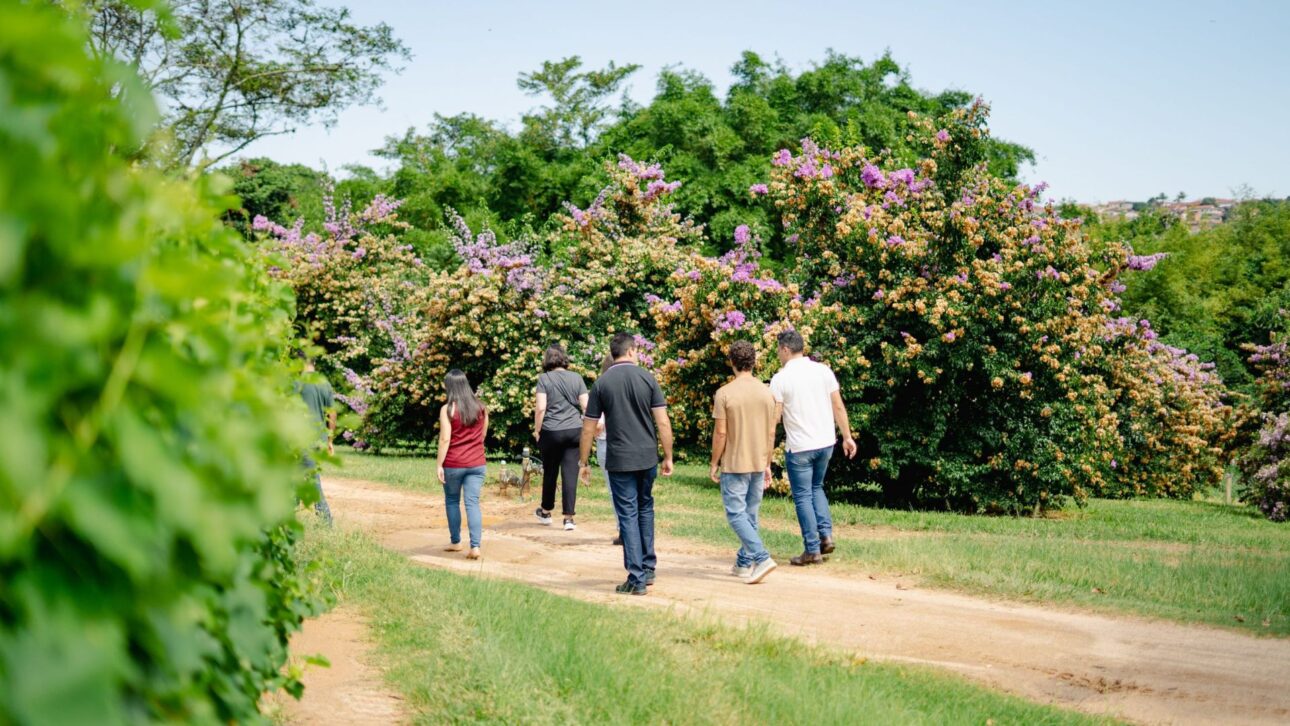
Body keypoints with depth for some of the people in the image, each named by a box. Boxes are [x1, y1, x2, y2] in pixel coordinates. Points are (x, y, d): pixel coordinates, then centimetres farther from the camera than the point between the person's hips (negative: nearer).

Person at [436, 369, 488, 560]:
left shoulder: (447, 409, -10)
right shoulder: (480, 407, 5)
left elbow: (445, 439, -13)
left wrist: (439, 465, -9)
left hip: (453, 464, -3)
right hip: (476, 464, 3)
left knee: (452, 501, 15)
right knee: (473, 503, -2)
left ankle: (456, 542, 24)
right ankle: (475, 546, -13)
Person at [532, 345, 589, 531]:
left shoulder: (544, 378, -4)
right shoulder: (576, 378, 4)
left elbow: (540, 408, -10)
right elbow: (586, 405, 1)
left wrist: (537, 430, 0)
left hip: (551, 431, -2)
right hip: (574, 430, 2)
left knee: (550, 472, 14)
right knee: (570, 474, 1)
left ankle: (546, 511, 31)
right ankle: (568, 518, -2)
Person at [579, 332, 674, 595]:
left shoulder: (602, 383, -3)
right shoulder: (647, 378, -2)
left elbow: (589, 427, 0)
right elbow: (662, 422, -4)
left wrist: (583, 462, 9)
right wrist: (668, 457, 4)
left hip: (619, 460, -2)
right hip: (647, 457, 2)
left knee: (628, 515, 1)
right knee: (645, 509, 20)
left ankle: (637, 579, -1)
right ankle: (648, 568, 26)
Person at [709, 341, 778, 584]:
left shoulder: (724, 393, -13)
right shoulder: (767, 392, 2)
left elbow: (720, 433, -12)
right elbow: (771, 433, 7)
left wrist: (714, 463, -1)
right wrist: (767, 464, 16)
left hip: (734, 465, -5)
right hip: (758, 464, 5)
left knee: (736, 515, -1)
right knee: (750, 514, 15)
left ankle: (761, 558, -16)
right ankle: (744, 563, 21)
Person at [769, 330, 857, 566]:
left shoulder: (781, 379, -11)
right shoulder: (823, 370, 1)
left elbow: (774, 416, -11)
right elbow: (838, 407, 3)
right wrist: (847, 436, 10)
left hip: (799, 447, -5)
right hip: (826, 442, 5)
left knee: (803, 496, 5)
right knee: (816, 488, 23)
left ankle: (813, 549, 5)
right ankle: (826, 535, 9)